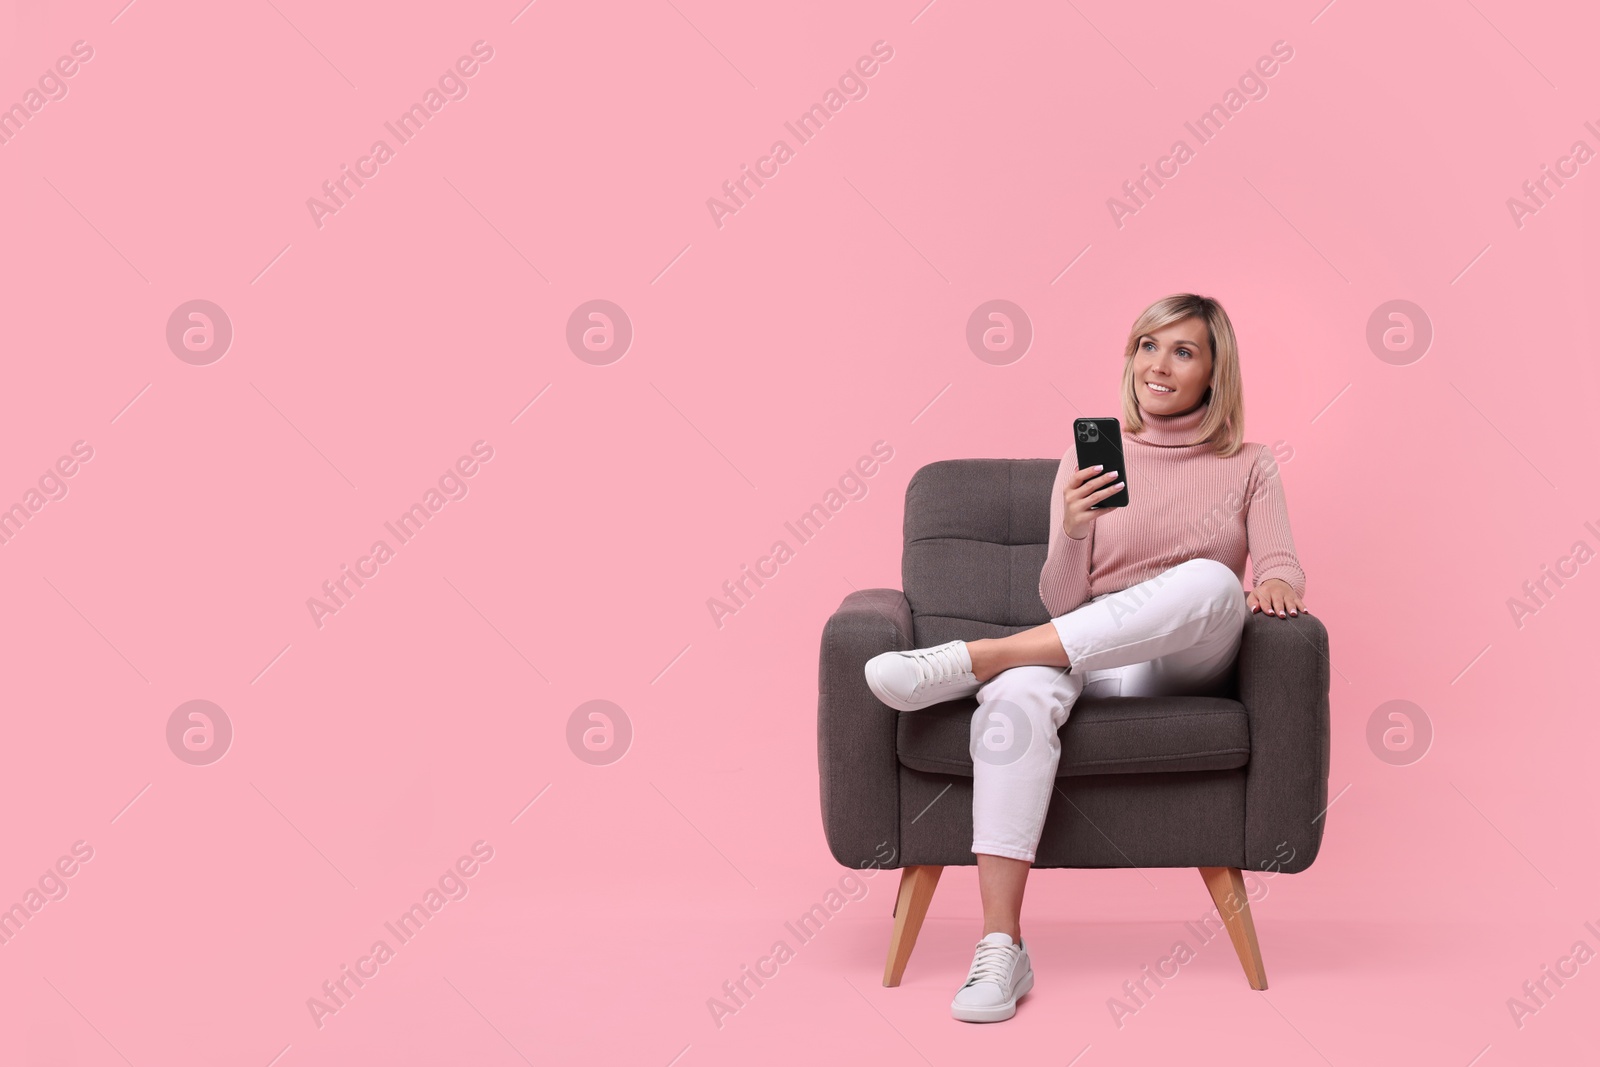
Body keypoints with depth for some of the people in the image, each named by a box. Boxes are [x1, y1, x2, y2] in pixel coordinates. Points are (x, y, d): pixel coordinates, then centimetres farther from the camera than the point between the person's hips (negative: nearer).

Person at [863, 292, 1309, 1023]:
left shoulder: (1249, 467, 14)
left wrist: (1275, 585, -24)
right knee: (1019, 693, -37)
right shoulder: (1089, 456, 13)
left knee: (1212, 580, -36)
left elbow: (1281, 572, 1)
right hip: (1092, 659, 0)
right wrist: (1073, 531, -15)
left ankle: (970, 659, -33)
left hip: (1193, 666, 0)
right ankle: (1000, 948, -41)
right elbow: (1061, 603, 6)